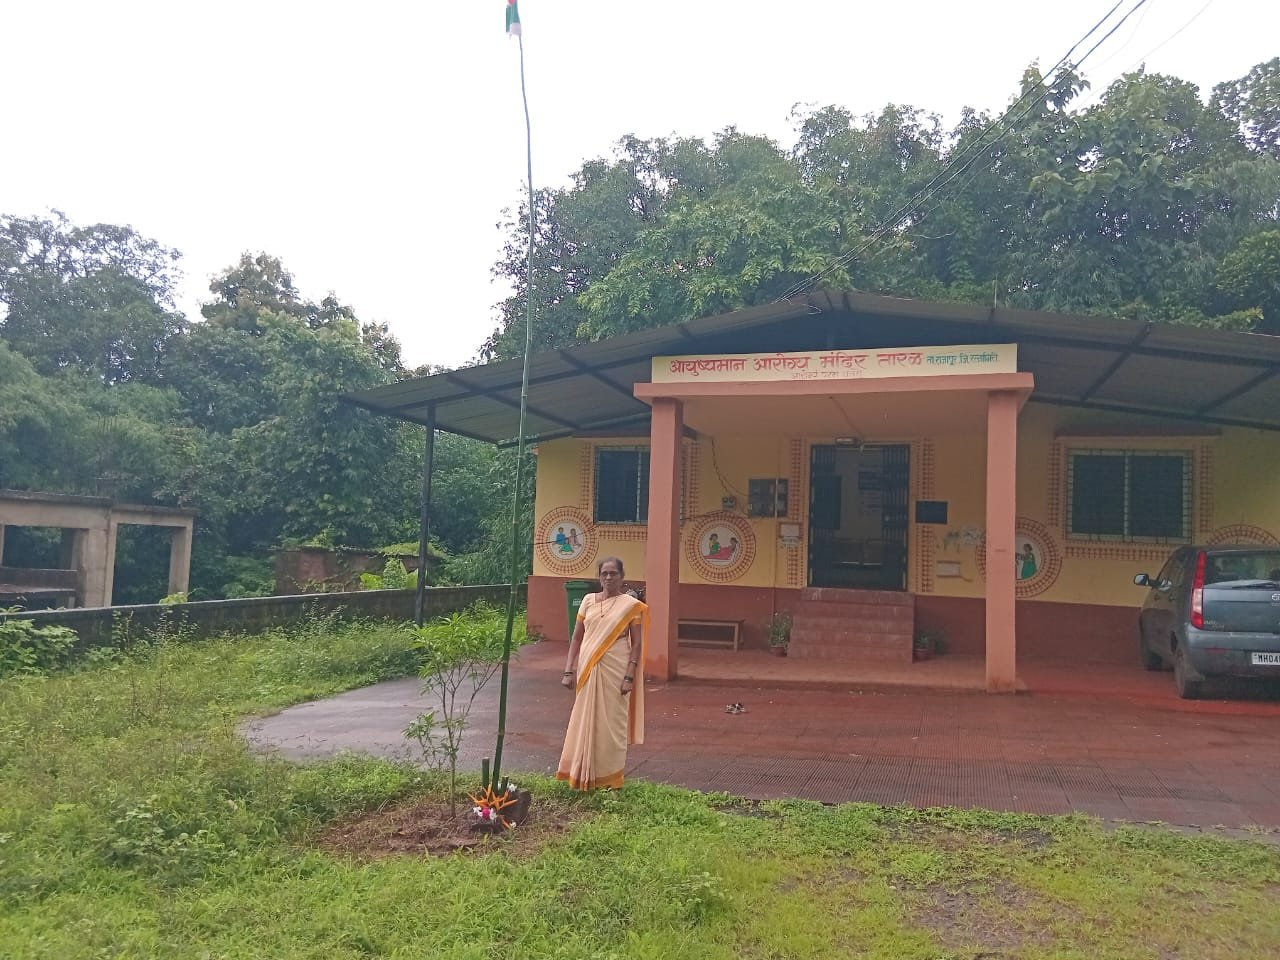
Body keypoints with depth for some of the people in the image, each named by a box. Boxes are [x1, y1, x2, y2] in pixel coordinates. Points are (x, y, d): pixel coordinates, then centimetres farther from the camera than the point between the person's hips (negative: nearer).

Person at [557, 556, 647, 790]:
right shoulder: (588, 601, 7)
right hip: (588, 670, 3)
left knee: (612, 722, 4)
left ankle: (610, 777, 18)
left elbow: (637, 644, -3)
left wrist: (629, 677, -11)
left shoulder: (631, 605, -3)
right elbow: (576, 638, 9)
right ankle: (585, 774, 22)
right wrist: (569, 671, 2)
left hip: (615, 671, -3)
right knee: (586, 721, 8)